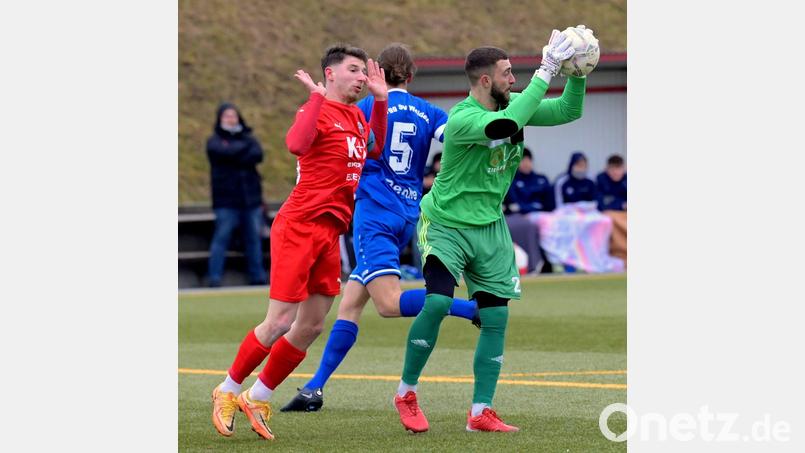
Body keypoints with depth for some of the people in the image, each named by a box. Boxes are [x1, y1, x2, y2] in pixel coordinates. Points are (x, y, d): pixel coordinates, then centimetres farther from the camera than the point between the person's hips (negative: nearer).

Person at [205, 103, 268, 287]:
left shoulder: (247, 138, 15)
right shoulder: (215, 141, 6)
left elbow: (258, 155, -4)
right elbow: (227, 152, -15)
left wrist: (237, 157, -14)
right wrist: (246, 147, -2)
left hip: (251, 198, 4)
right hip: (227, 200, -4)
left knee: (254, 237, 5)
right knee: (221, 237, -8)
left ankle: (258, 276, 11)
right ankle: (214, 278, -7)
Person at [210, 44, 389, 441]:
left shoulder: (356, 117, 15)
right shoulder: (316, 110, -11)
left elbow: (376, 151, 32)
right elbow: (296, 144, -31)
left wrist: (380, 100, 21)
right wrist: (317, 96, -30)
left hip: (330, 231, 8)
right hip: (299, 226, -8)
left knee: (311, 327, 7)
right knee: (280, 322, -9)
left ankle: (258, 399, 18)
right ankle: (228, 391, 7)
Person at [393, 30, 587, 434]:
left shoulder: (511, 104, -1)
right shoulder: (462, 119, -24)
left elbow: (568, 111, 1)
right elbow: (504, 125, -42)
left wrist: (576, 74, -19)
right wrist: (546, 72, -40)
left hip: (489, 227, 7)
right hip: (445, 223, -7)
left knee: (496, 317, 0)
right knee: (438, 302, -22)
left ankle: (480, 413, 6)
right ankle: (406, 394, -3)